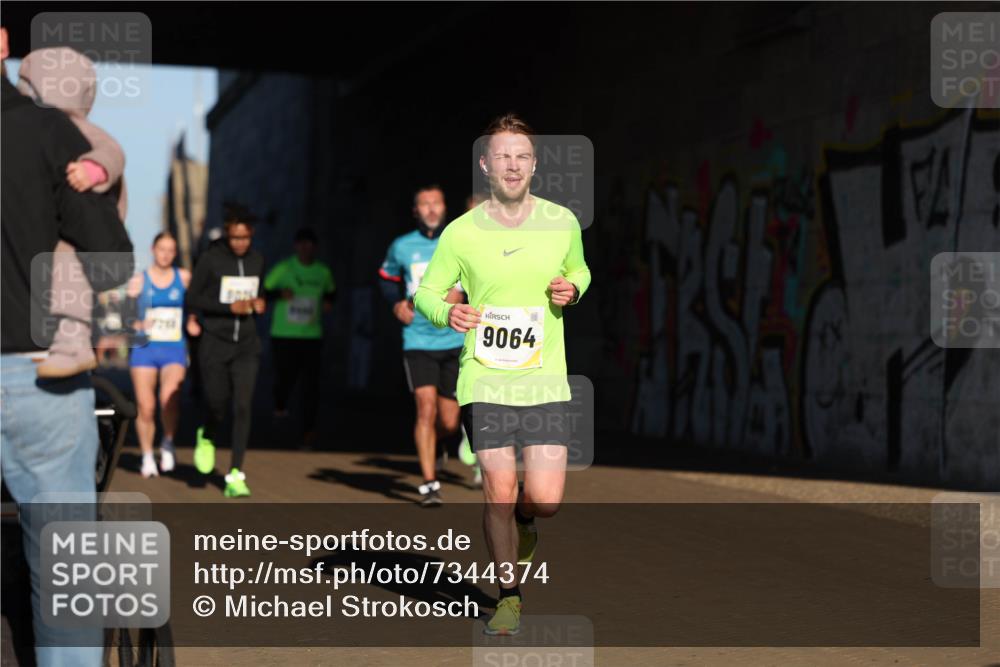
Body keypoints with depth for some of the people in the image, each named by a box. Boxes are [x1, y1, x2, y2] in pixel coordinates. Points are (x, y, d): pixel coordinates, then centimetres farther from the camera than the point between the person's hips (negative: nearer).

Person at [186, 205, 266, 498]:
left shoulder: (257, 259, 6)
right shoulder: (210, 258, -8)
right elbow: (192, 299, -7)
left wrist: (259, 303, -2)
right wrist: (229, 308, -19)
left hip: (246, 345, 3)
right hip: (215, 344, -3)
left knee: (243, 407, -9)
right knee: (217, 406, 0)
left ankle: (235, 476, -7)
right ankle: (207, 438, 37)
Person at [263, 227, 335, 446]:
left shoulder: (323, 272, 8)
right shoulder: (283, 268, -2)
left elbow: (330, 291, 25)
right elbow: (263, 292, 1)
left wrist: (328, 302, 3)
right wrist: (279, 294, -18)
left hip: (312, 335, 2)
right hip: (284, 335, -2)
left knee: (311, 383, -7)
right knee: (284, 377, -3)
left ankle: (309, 429, -2)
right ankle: (280, 406, 32)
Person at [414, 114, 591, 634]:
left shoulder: (562, 222, 2)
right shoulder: (461, 233, -3)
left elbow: (579, 269, 21)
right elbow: (426, 292, 8)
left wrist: (572, 288, -2)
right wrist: (446, 313, -15)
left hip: (546, 383, 1)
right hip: (484, 381, -1)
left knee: (545, 501, -7)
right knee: (499, 493, -2)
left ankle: (522, 521, 31)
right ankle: (508, 598, 19)